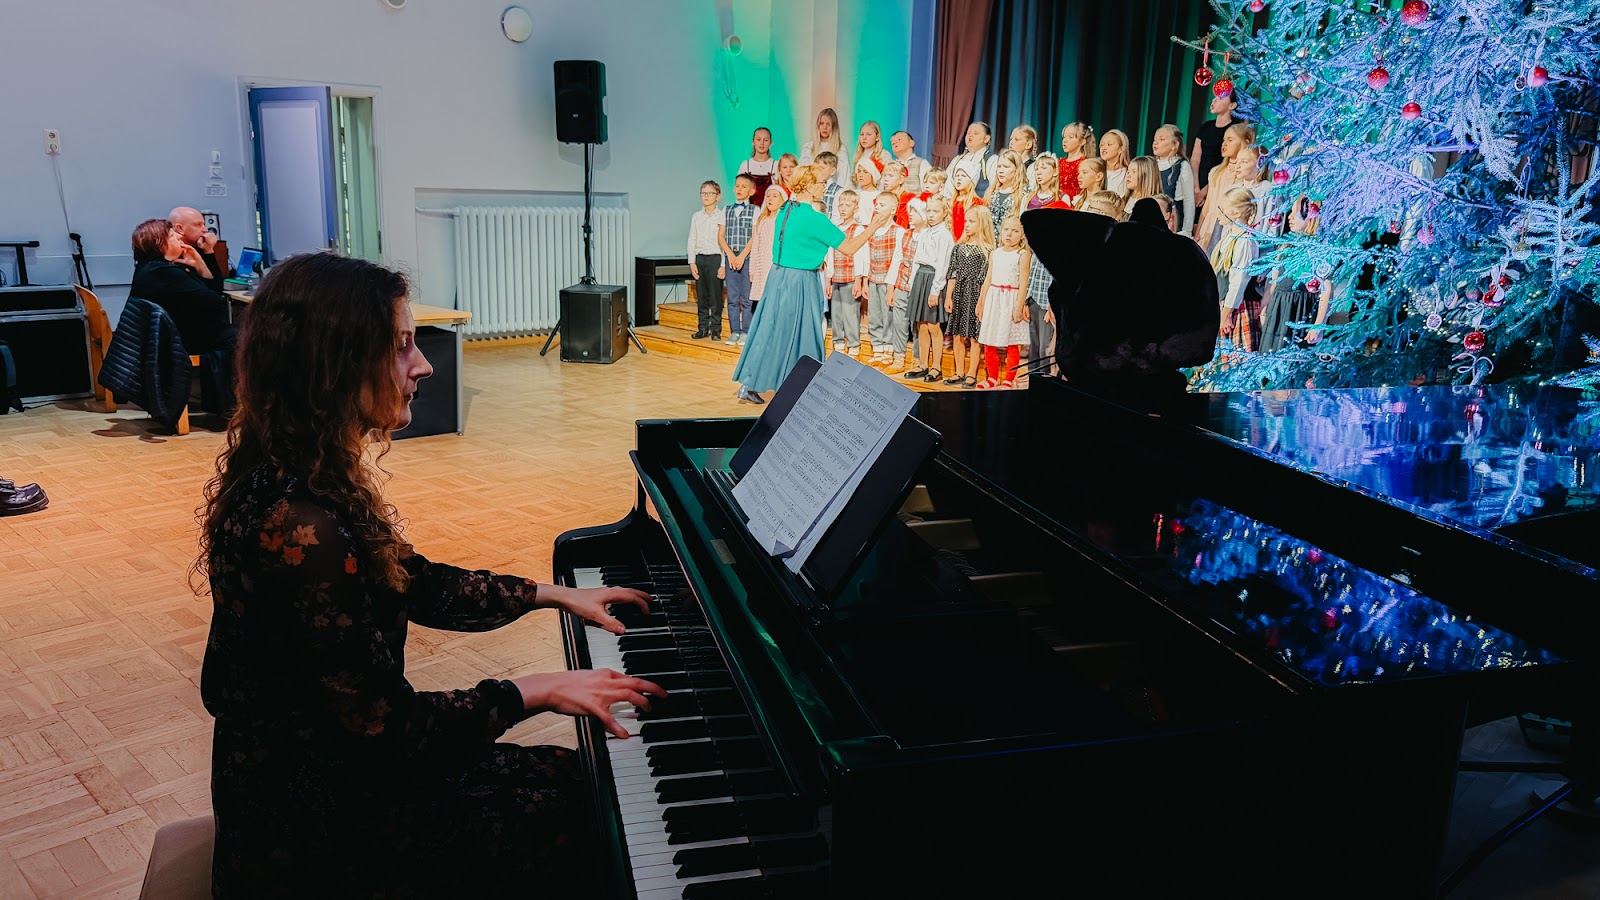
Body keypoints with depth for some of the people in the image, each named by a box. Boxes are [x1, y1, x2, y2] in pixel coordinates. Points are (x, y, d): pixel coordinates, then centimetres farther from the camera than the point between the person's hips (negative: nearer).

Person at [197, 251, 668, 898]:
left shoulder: (295, 476, 0)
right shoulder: (298, 530, -32)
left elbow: (417, 586, 12)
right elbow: (385, 726, -27)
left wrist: (555, 594, 15)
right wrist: (535, 691, -17)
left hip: (326, 756, 9)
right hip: (309, 834, -9)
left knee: (570, 777, 13)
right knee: (570, 815, 2)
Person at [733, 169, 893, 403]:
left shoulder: (785, 211, 7)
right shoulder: (814, 218, -17)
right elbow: (849, 248, -14)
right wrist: (874, 225, -8)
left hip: (779, 277, 8)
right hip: (800, 283, -8)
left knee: (770, 331, 12)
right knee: (800, 336, 5)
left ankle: (748, 385, 14)